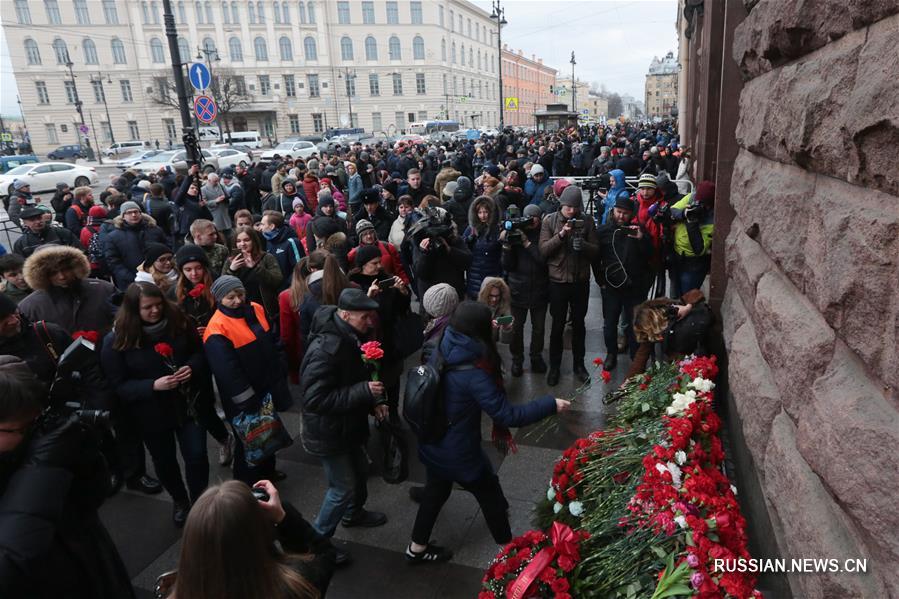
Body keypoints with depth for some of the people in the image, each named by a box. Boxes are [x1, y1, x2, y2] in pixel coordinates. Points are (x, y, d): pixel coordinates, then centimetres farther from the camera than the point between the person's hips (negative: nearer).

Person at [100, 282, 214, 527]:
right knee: (165, 462, 19)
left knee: (197, 456, 3)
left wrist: (192, 367, -18)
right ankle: (179, 501, 47)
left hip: (189, 403, 1)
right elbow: (118, 386, -13)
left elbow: (199, 351, 4)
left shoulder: (178, 321, -9)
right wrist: (153, 385, -28)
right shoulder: (116, 341, -15)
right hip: (152, 412, 0)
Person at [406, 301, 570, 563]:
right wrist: (550, 404, -18)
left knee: (436, 490, 28)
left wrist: (480, 328, 21)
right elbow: (507, 415, -27)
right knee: (490, 495, 18)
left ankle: (417, 548, 44)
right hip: (457, 453, -6)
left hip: (431, 444, 7)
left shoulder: (440, 353, -11)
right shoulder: (473, 374, -32)